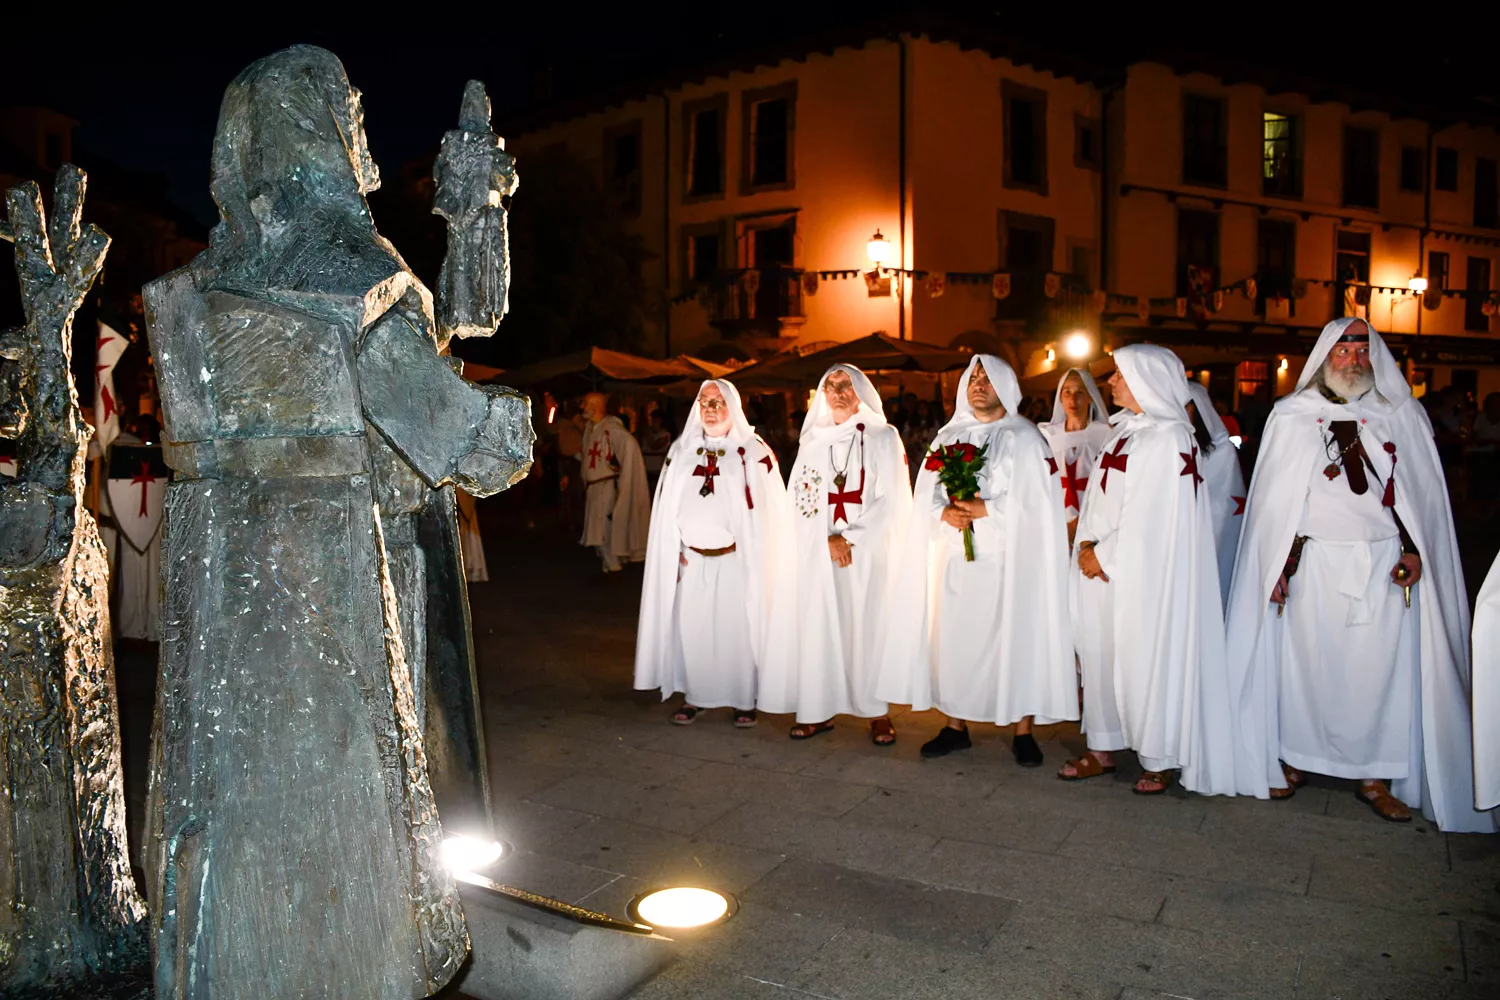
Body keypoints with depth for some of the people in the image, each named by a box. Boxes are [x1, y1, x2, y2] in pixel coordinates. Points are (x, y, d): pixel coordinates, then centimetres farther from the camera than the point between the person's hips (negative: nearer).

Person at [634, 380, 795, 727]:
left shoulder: (753, 453, 0)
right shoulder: (681, 451, 10)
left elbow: (767, 512, -2)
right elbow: (667, 508, 9)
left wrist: (755, 557, -8)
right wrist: (675, 552, 2)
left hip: (736, 559, -3)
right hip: (691, 560, 3)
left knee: (737, 627, 0)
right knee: (691, 628, 3)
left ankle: (743, 700, 11)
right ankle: (693, 695, 16)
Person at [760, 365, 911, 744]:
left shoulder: (883, 436, 2)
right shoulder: (813, 439, 12)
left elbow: (889, 500, -5)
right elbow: (800, 498, 8)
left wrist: (849, 538, -12)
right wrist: (828, 540, -6)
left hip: (867, 549, -3)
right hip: (819, 549, 3)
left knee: (868, 625, -2)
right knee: (819, 626, 1)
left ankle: (877, 713, 8)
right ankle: (820, 709, 8)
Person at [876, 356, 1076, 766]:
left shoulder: (1024, 438, 0)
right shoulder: (949, 437, 13)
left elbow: (1033, 501, -9)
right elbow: (926, 494, 8)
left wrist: (986, 510, -16)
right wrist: (945, 513, -11)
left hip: (1008, 558, -4)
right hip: (955, 558, 4)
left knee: (1017, 638, -2)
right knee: (953, 637, 5)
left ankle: (1023, 732, 8)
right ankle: (955, 725, 15)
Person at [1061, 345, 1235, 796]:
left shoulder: (1167, 438, -12)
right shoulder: (1125, 431, 13)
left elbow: (1145, 519, -17)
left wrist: (1103, 555, -11)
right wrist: (1086, 546, -2)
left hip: (1143, 573, -8)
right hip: (1103, 568, 8)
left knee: (1147, 660, 1)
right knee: (1101, 655, 11)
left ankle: (1160, 760, 16)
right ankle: (1102, 750, 23)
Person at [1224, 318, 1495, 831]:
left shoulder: (1401, 414, 9)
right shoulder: (1292, 415, 6)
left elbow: (1422, 493, 9)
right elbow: (1275, 497, 5)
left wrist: (1414, 551, -4)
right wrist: (1278, 566, 1)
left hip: (1384, 564, 1)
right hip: (1314, 563, -1)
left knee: (1381, 668, 1)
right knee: (1306, 663, 3)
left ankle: (1373, 776, 11)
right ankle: (1292, 759, 16)